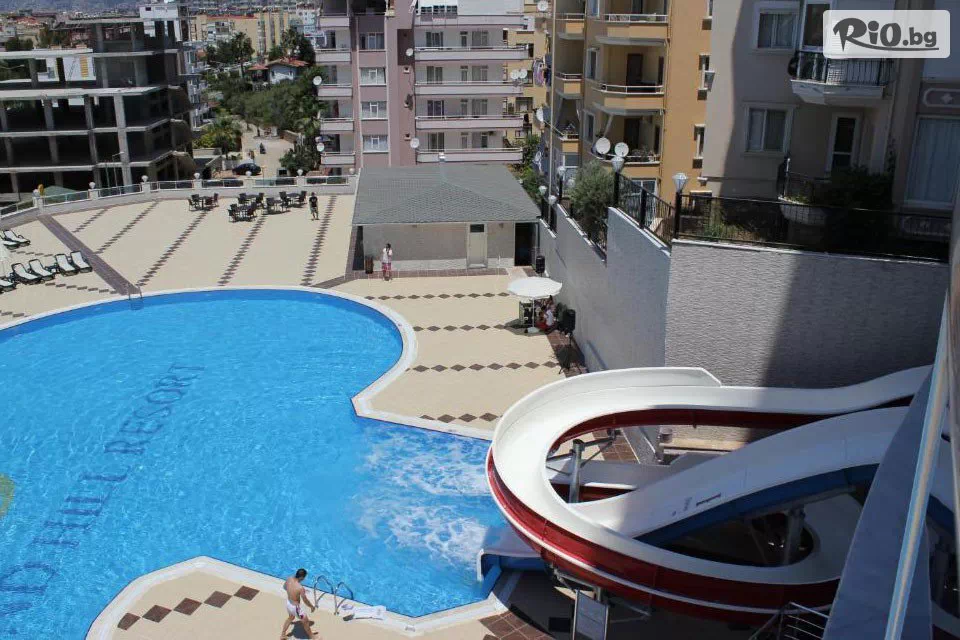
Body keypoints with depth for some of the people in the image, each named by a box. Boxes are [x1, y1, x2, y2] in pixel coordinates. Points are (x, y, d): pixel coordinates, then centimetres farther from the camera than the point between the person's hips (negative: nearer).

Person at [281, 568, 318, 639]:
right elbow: (305, 601, -21)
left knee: (291, 617, 37)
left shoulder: (289, 579, -16)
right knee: (305, 621, 19)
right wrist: (312, 607, -4)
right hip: (295, 607, -7)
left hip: (288, 603, 7)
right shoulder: (300, 588, -35)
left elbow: (284, 587, 7)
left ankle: (282, 635, 51)